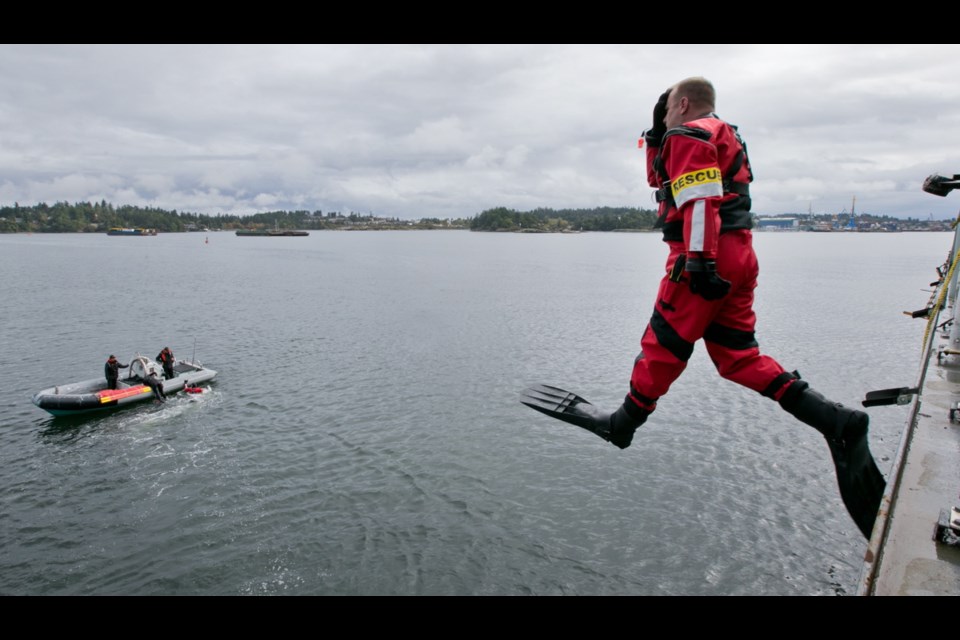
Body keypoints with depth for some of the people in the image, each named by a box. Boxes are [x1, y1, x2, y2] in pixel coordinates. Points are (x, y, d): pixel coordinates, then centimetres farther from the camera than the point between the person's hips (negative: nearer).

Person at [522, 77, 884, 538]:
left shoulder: (688, 137, -4)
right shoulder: (720, 137, 27)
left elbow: (701, 200, -18)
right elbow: (663, 181, 33)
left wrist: (699, 259, -24)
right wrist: (657, 139, 25)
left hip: (706, 259, -10)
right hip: (737, 255, 10)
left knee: (664, 344, 1)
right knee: (738, 357, 8)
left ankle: (623, 424, 15)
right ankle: (835, 420, 0)